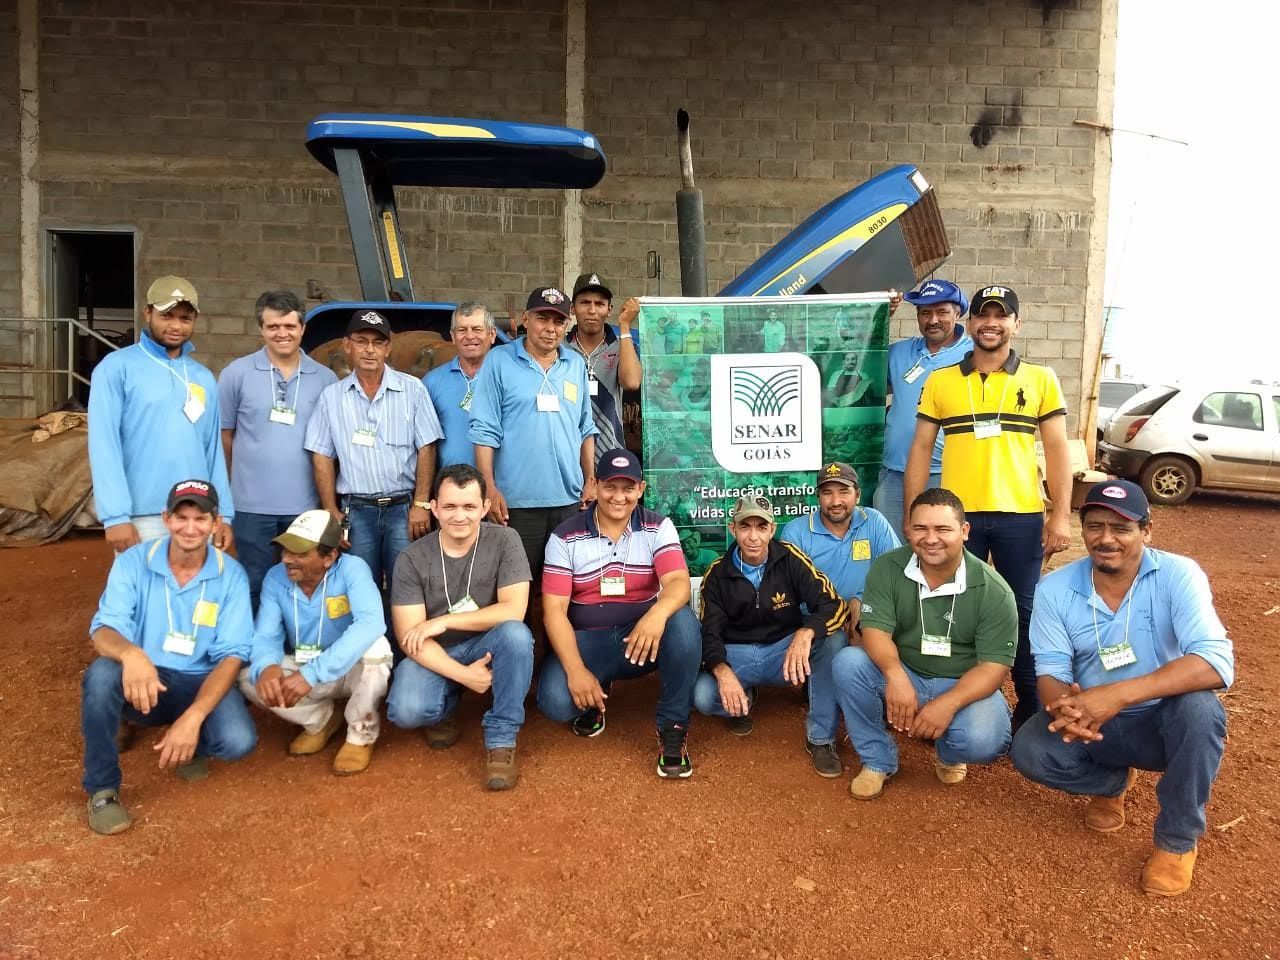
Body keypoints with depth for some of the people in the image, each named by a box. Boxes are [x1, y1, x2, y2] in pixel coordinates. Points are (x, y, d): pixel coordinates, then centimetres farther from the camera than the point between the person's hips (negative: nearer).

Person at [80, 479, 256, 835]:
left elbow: (231, 655, -14)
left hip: (200, 684, 0)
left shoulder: (231, 575, -9)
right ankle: (102, 788, -12)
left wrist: (192, 717, -28)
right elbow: (103, 629, -19)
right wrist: (130, 654, -45)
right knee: (101, 674, -34)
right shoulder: (133, 561, -9)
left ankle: (193, 743, 11)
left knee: (238, 741, -28)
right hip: (142, 681, 1)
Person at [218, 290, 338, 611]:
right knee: (256, 587, 9)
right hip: (253, 506, -1)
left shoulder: (325, 378, 4)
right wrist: (231, 485, 7)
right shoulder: (236, 373, -1)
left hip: (306, 506, 2)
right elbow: (224, 435, 5)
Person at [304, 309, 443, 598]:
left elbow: (426, 449, -1)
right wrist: (332, 512, 0)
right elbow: (322, 457, 6)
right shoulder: (332, 396, 6)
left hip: (403, 508, -1)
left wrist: (420, 504, -8)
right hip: (355, 511, 2)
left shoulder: (412, 389, 1)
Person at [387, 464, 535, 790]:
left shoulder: (504, 541, -13)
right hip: (434, 655, 1)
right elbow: (410, 638, -15)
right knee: (406, 712, -28)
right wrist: (464, 675, -26)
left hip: (486, 647, 0)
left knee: (516, 634, -34)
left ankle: (501, 740, -17)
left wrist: (444, 621, -23)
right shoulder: (413, 559, -11)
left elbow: (513, 610, -22)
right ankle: (444, 712, 11)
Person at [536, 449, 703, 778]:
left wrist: (657, 614, -45)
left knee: (682, 621, -33)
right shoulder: (565, 537, -7)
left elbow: (679, 583, -20)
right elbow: (554, 609, -11)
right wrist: (575, 670, -25)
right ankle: (595, 696, 11)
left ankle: (673, 727, -15)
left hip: (643, 636, 1)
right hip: (586, 640, 0)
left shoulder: (658, 527, -5)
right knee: (555, 702, -28)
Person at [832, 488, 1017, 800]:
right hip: (902, 677, 2)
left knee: (983, 741, -33)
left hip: (963, 686, -1)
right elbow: (875, 630, -16)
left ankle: (949, 755, 9)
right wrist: (894, 674, -39)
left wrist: (947, 704, -34)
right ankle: (877, 761, -6)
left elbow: (994, 666, -16)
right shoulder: (888, 568, -9)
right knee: (848, 663, -27)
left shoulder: (993, 591, -14)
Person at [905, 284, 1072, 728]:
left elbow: (1057, 449, 4)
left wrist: (1060, 515, -4)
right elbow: (920, 450, 6)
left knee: (1025, 614, 6)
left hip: (1021, 516, 0)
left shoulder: (1041, 380, 6)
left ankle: (1032, 713, 21)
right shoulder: (939, 381, 7)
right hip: (957, 515, 1)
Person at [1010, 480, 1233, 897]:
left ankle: (1178, 839, -9)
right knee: (1029, 751, -25)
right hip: (1094, 726, 2)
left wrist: (1119, 695, -44)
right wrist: (1065, 706, -38)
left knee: (1199, 708, -35)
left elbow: (1217, 663, -32)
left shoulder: (1178, 576, -19)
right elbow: (1050, 671, -12)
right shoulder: (1054, 589, -11)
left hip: (1163, 722, -2)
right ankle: (1112, 782, 12)